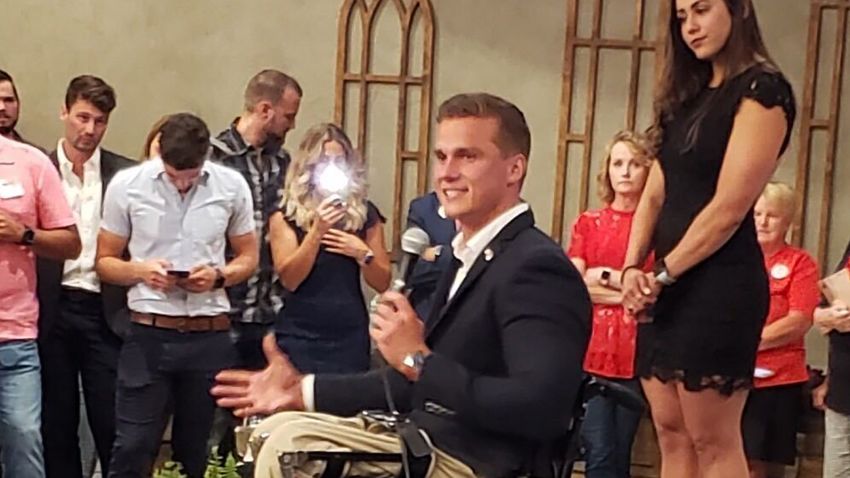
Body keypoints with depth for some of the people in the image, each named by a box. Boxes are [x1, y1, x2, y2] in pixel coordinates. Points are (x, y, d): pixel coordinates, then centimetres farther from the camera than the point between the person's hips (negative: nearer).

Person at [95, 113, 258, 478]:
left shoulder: (232, 185, 1)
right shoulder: (126, 184, -2)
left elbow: (248, 257, 11)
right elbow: (105, 261, 5)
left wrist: (218, 276, -10)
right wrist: (141, 271, -15)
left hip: (209, 337, 2)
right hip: (148, 333, -1)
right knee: (132, 448, -2)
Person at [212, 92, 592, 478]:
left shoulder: (536, 267, -17)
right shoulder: (471, 257, 15)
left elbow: (541, 410, -29)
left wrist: (419, 358, -25)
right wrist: (303, 391, 15)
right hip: (429, 443, 9)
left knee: (289, 443, -17)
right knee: (276, 432, 6)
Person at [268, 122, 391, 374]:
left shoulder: (365, 213, 7)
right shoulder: (286, 213, 0)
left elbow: (382, 283, 8)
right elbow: (288, 279, -9)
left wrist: (363, 253, -10)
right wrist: (317, 231, -18)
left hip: (350, 334, 2)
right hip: (300, 334, -2)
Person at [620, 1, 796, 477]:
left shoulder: (762, 89, -8)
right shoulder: (689, 96, 17)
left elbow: (728, 209, -15)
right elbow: (655, 195, 12)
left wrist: (662, 275, -11)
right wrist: (633, 268, -2)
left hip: (719, 283, -8)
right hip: (669, 284, 8)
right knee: (671, 433, 10)